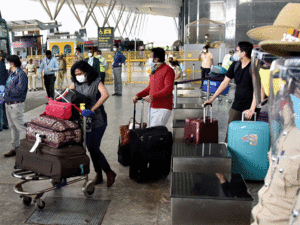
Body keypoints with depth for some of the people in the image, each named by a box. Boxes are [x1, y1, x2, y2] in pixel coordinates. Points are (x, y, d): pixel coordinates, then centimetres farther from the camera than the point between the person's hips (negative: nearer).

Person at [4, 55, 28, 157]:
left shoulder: (21, 74, -13)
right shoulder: (11, 73, 15)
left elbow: (19, 90, -22)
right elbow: (8, 87, 18)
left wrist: (7, 90, -12)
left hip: (16, 104, -9)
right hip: (8, 103, 9)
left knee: (20, 127, -6)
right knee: (13, 127, 15)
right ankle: (15, 148, 25)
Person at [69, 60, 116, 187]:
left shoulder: (96, 82, -7)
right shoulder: (76, 84, 10)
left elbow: (105, 95, -23)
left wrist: (92, 109, -26)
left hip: (98, 120, -6)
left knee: (93, 147, -9)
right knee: (90, 148, 9)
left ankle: (109, 173, 7)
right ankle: (99, 174, 23)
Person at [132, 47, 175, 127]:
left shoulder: (168, 70, -10)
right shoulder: (154, 71, 18)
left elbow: (168, 89, -21)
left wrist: (153, 97, -31)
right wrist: (138, 95, 11)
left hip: (163, 108, -9)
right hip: (153, 107, 9)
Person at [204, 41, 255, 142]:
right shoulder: (235, 65, 7)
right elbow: (225, 83, 12)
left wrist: (252, 109, -25)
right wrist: (212, 99, 11)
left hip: (248, 108, -6)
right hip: (236, 106, 6)